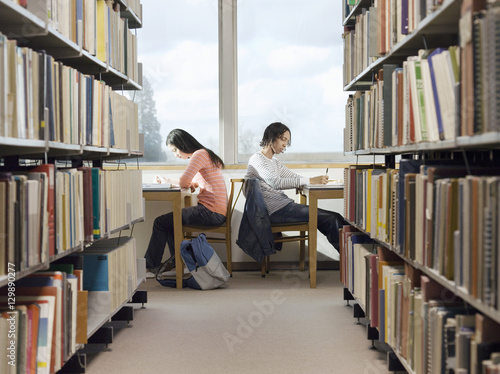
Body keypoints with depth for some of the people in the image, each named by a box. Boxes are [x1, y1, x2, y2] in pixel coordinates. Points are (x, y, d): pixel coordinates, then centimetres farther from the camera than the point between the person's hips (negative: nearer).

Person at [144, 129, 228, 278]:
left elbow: (184, 182, -19)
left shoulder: (199, 154, -12)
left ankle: (150, 266, 6)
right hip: (213, 212, 10)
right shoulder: (205, 154, 19)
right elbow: (192, 184, 19)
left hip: (210, 212, -10)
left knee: (161, 223, -5)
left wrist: (170, 181, 1)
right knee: (170, 222, 16)